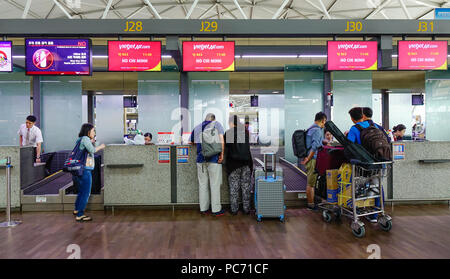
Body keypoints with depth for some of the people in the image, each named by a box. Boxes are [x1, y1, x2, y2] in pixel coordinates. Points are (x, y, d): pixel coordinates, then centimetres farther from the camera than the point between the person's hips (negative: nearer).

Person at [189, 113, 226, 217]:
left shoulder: (196, 128, 15)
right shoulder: (216, 124, 4)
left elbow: (191, 142, 21)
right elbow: (221, 140, -9)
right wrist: (222, 154, -7)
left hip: (201, 159, 4)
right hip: (214, 159, -4)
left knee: (202, 184, 10)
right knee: (215, 184, 1)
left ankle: (203, 209, 16)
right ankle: (216, 210, 6)